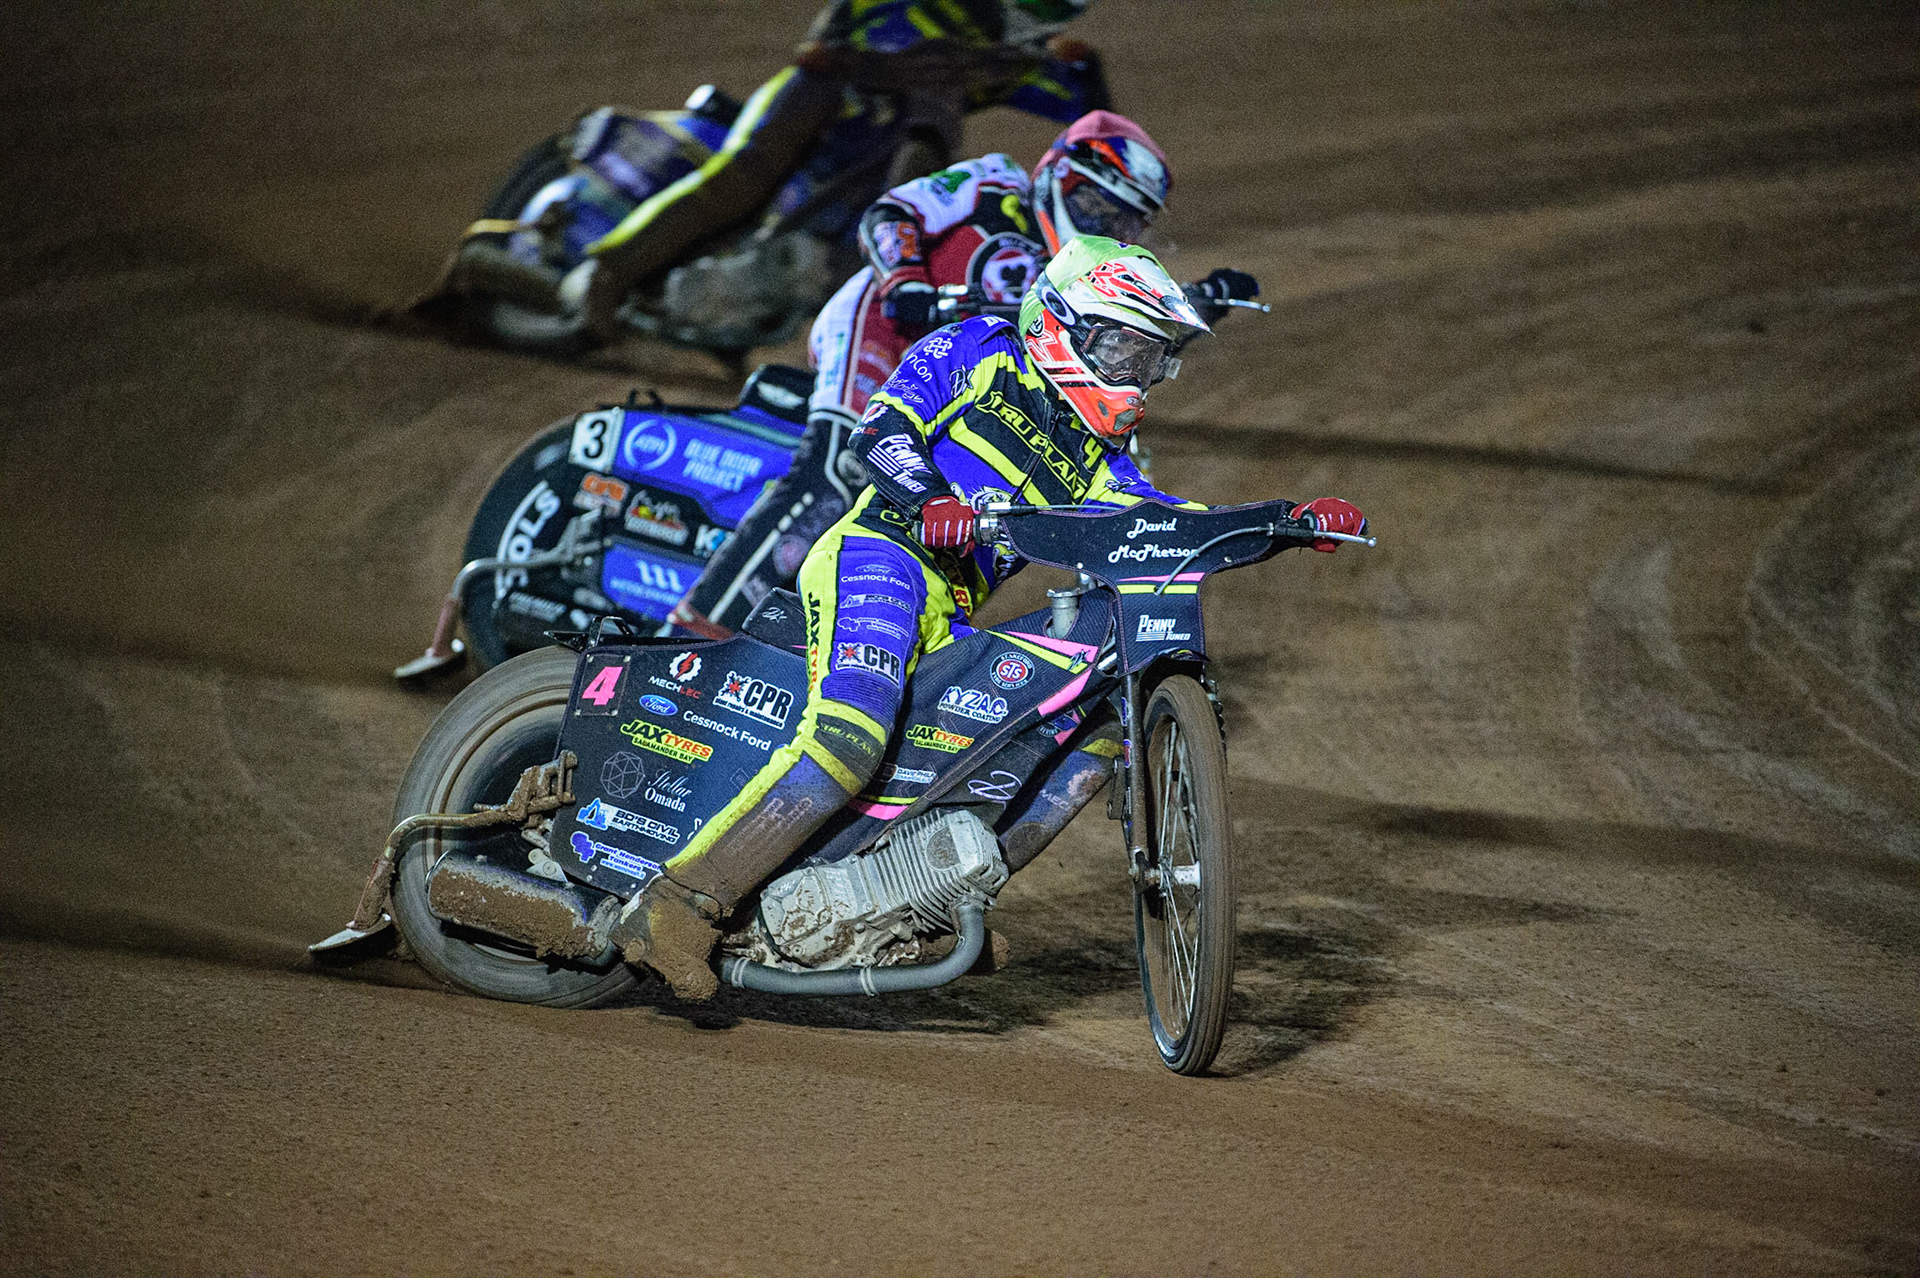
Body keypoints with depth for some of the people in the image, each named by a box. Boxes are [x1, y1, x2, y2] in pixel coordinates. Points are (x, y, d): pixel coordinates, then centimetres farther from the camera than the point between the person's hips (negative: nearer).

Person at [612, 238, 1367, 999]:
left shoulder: (1098, 461, 24)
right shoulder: (979, 352, 8)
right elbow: (882, 430, -3)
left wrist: (1296, 522, -1)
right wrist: (931, 500, -22)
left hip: (947, 625, 7)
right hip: (876, 557, -7)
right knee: (850, 737, -31)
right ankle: (677, 903, -31)